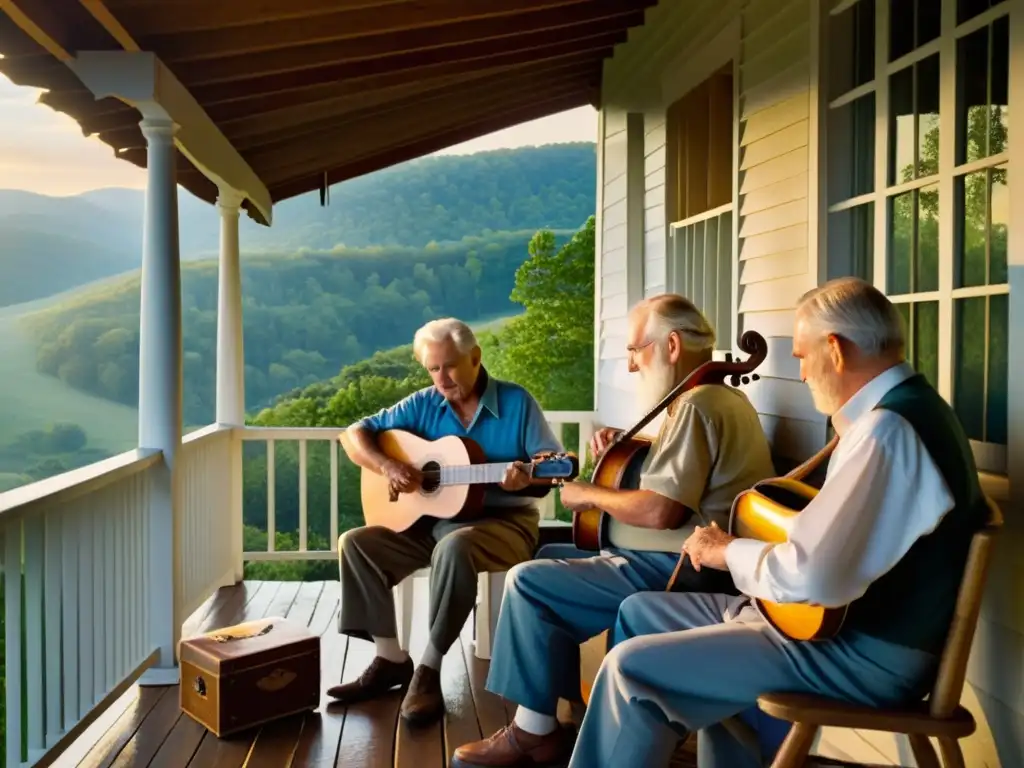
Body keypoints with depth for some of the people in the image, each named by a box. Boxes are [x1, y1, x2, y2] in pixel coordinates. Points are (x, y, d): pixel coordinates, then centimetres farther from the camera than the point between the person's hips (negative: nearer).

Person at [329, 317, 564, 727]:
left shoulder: (517, 402, -6)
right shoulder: (423, 404, 4)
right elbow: (356, 433, 5)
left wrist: (525, 481, -30)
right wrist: (386, 465, -15)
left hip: (504, 522, -5)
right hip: (432, 519, 5)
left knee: (455, 546, -38)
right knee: (356, 543, -12)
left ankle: (429, 669, -24)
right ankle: (391, 658, -5)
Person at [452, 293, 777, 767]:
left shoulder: (696, 404, -19)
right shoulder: (725, 398, 15)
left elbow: (661, 511, -27)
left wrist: (591, 494, -12)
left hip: (678, 572, -11)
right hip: (699, 565, 11)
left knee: (528, 582, -11)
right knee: (554, 556, 21)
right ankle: (563, 706, 21)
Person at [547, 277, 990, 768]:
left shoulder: (888, 430, -24)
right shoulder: (898, 410, 10)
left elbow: (809, 577, -31)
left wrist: (725, 552, -15)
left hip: (862, 652, -11)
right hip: (846, 617, 11)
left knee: (632, 668, -14)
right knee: (640, 613, 15)